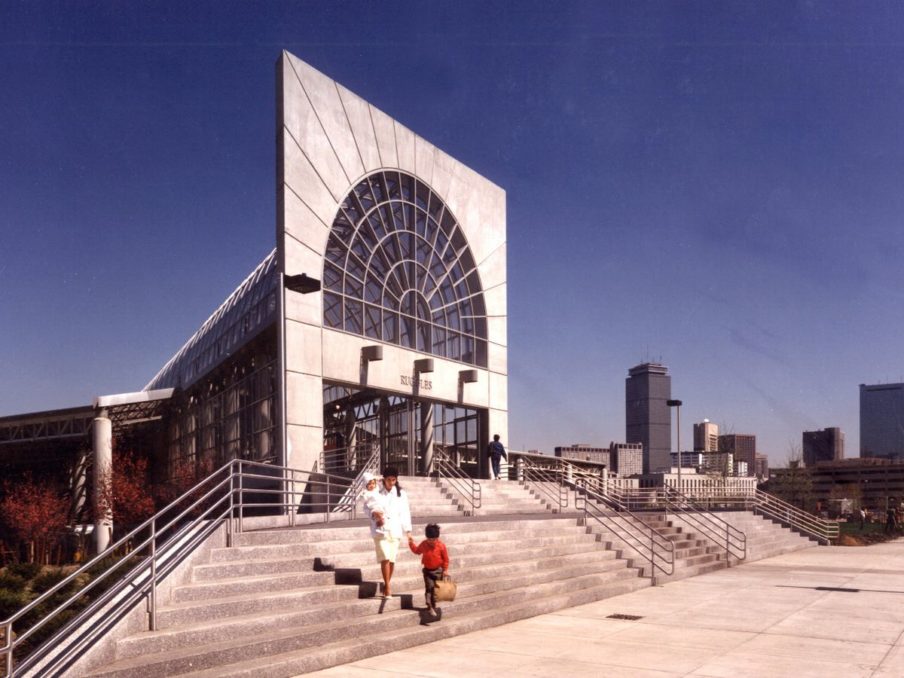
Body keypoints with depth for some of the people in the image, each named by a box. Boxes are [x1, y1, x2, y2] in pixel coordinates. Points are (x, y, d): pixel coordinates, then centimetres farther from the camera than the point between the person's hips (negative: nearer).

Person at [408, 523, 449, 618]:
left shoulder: (441, 546, -14)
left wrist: (445, 570, -4)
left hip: (438, 570, -1)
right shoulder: (424, 544, -6)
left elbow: (446, 559, -5)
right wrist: (411, 544, 0)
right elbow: (417, 551, 13)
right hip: (427, 570, 1)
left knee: (435, 589, 7)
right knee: (429, 587, -11)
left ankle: (433, 606, 22)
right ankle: (430, 606, -11)